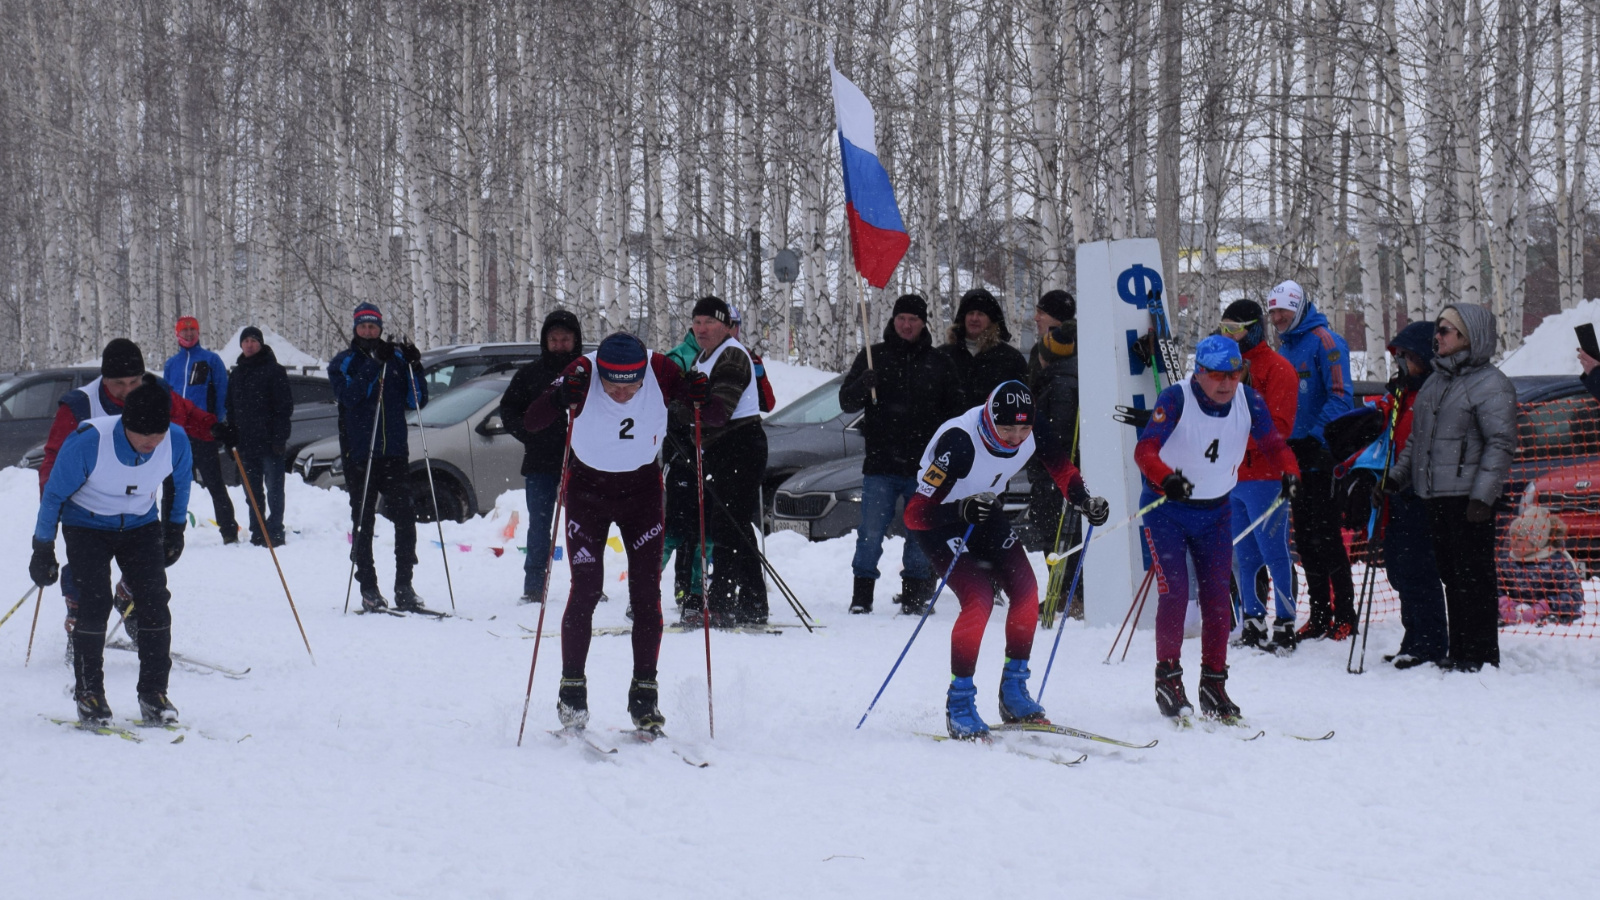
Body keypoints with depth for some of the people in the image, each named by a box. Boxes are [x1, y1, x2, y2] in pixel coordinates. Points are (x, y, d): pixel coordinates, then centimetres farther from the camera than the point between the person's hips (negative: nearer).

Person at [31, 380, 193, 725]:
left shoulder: (176, 442, -22)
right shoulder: (88, 442, -31)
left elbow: (181, 483, 3)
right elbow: (54, 494, -15)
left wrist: (175, 529, 12)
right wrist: (43, 550, -9)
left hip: (141, 525, 3)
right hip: (87, 525, -3)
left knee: (154, 602, -10)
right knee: (94, 604, -15)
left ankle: (153, 693, -1)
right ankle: (88, 694, -3)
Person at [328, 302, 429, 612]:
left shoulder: (397, 359, 11)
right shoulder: (344, 362, 5)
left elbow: (417, 401, 7)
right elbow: (348, 396, -14)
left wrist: (415, 368, -7)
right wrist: (374, 364, -21)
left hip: (395, 453, 2)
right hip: (359, 455, -2)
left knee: (405, 519, -4)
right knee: (363, 522, 2)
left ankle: (404, 587, 2)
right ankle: (368, 588, 8)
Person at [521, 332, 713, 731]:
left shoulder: (660, 371, -21)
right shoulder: (583, 374, -24)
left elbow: (720, 416, -15)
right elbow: (531, 422, -30)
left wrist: (703, 397, -37)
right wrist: (560, 399, -49)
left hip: (643, 490, 1)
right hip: (588, 489, -1)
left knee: (646, 593, -5)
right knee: (586, 590, -10)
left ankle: (644, 692, 4)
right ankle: (572, 690, 2)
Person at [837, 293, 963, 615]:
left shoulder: (938, 363, 11)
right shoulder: (873, 357, 9)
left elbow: (953, 411, 15)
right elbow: (846, 402, 6)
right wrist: (863, 384, -16)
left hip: (925, 466, 1)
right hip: (880, 463, -1)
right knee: (871, 532, -6)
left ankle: (914, 594, 13)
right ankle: (862, 594, 1)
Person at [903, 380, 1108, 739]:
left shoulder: (1031, 433, -19)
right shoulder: (959, 442, -37)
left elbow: (1060, 465, 4)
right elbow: (916, 514, -37)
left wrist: (1084, 501, -12)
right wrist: (963, 510, -53)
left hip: (982, 509, 6)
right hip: (938, 518, -6)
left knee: (1025, 590, -7)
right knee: (978, 599, -22)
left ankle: (1014, 692, 8)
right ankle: (959, 703, -10)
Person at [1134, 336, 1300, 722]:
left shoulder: (1248, 401, -9)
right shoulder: (1176, 399, -22)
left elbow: (1273, 444, -4)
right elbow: (1145, 450, -31)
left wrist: (1289, 473, -27)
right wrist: (1167, 479, -51)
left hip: (1216, 512, 4)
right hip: (1167, 510, -4)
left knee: (1217, 596, 2)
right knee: (1174, 591, -12)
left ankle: (1214, 683, 10)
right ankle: (1168, 678, 2)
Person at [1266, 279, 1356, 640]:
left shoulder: (1323, 340, -8)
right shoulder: (1287, 347, 17)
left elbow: (1339, 396, -15)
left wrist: (1316, 437, -20)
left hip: (1323, 455, -8)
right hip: (1297, 455, 8)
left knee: (1326, 536, -8)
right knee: (1305, 538, 9)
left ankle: (1345, 615, -2)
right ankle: (1319, 614, 15)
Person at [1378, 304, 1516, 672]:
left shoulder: (1491, 385, -7)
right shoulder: (1434, 382, 19)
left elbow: (1500, 445, -13)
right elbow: (1417, 440, 26)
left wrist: (1483, 496, -20)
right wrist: (1395, 477, 17)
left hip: (1468, 498, -8)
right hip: (1434, 496, 8)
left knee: (1473, 576, -6)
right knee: (1450, 575, 10)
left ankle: (1481, 654, -2)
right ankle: (1458, 651, 16)